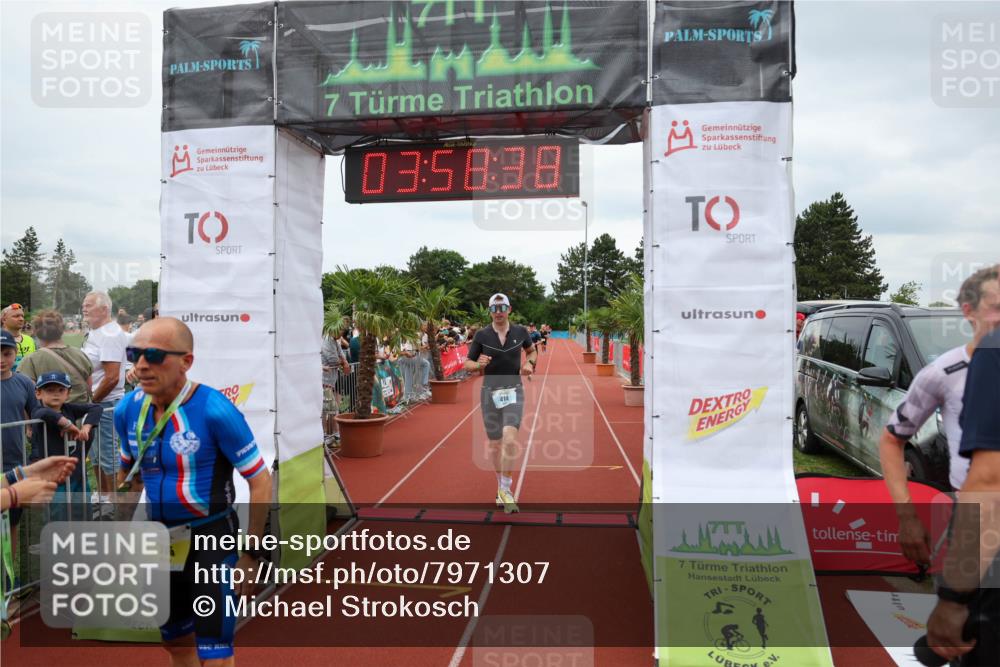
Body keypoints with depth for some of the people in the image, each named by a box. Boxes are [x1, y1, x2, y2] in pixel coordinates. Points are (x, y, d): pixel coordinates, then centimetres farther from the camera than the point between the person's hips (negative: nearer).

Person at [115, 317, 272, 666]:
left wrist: (251, 553, -16)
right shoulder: (128, 409, -4)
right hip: (161, 540, 7)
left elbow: (261, 481, -17)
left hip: (213, 539, -6)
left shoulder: (214, 410, -23)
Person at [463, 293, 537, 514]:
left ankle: (505, 489, -7)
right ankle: (500, 486, 32)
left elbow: (532, 351, 20)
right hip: (490, 393, 1)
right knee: (495, 444, 9)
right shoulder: (481, 335, -3)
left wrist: (530, 363, -2)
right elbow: (467, 364, 3)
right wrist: (479, 364, -20)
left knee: (510, 439, -21)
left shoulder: (520, 332, 1)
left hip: (514, 391, 0)